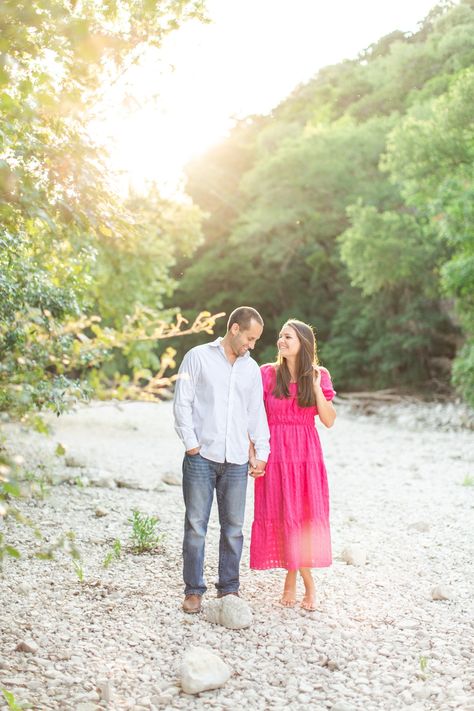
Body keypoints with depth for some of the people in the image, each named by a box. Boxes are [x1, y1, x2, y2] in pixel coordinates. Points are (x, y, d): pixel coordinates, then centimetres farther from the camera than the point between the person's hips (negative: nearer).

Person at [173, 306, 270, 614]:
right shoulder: (198, 357, 2)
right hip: (201, 457, -4)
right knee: (196, 526, 0)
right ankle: (194, 590, 10)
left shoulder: (252, 368, 15)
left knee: (234, 527, 6)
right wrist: (191, 443, -6)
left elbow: (257, 412, 17)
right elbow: (182, 403, -1)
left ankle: (229, 588, 17)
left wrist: (262, 451, 11)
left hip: (236, 461, 4)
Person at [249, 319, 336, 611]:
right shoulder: (267, 374, 1)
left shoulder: (320, 375, 4)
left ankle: (292, 579, 17)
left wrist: (316, 387, -10)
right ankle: (308, 583, 16)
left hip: (307, 455, 1)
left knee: (307, 515, 0)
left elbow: (329, 421, -1)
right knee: (281, 515, 1)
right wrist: (252, 453, -6)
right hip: (275, 453, -1)